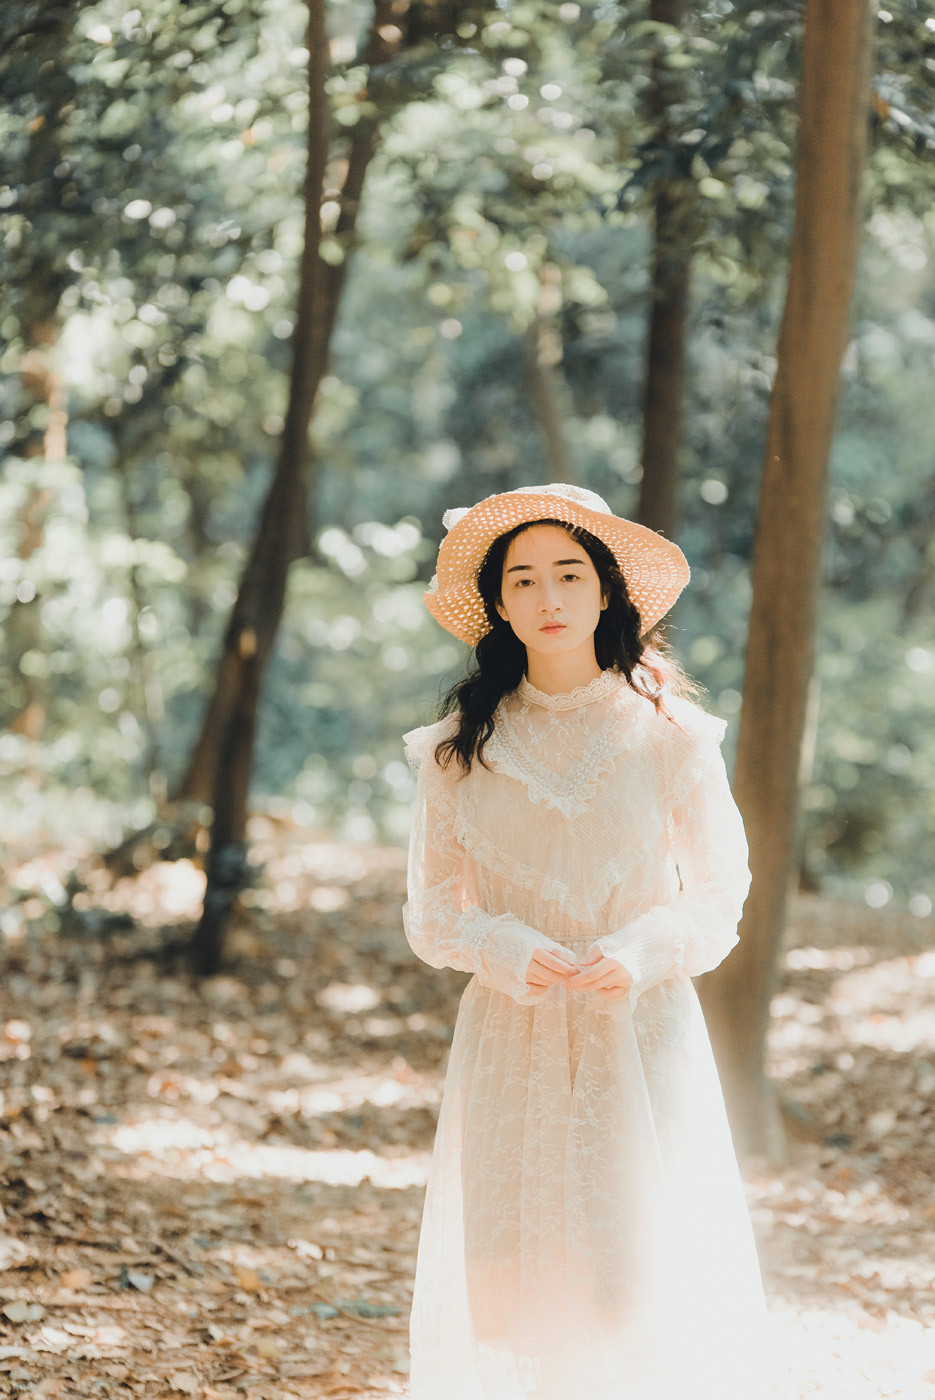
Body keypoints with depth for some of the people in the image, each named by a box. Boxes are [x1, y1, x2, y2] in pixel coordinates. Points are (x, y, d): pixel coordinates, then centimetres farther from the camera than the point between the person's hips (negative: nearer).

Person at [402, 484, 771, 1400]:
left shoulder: (670, 736, 1)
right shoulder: (459, 749, 5)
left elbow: (718, 895, 5)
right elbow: (432, 910, 7)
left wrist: (642, 953, -14)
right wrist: (503, 948, -13)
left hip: (642, 1028, -1)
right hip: (511, 1035, 1)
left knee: (648, 1274, -7)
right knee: (506, 1273, -3)